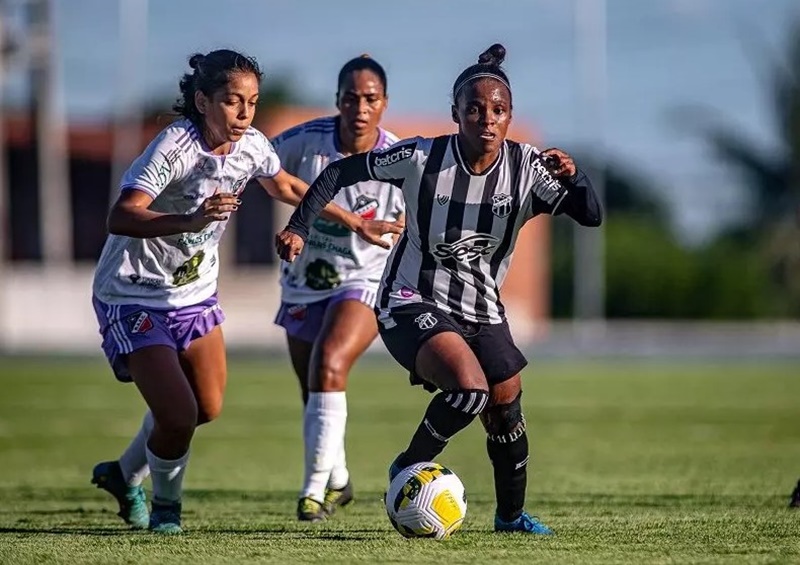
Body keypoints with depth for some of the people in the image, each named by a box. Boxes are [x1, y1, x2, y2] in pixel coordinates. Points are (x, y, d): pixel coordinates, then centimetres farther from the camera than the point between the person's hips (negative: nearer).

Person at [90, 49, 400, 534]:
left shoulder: (252, 146, -6)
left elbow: (288, 187, 17)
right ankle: (165, 503, 14)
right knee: (178, 416, -16)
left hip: (194, 293, 8)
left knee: (208, 408, 13)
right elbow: (120, 218, -41)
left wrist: (355, 223, 23)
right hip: (133, 297, -8)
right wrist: (192, 220, -55)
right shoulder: (175, 148, -28)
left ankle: (124, 474, 38)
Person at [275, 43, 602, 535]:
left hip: (483, 310, 5)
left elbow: (591, 215, -16)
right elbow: (342, 172, -7)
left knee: (507, 410, 9)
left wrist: (573, 177, -36)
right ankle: (411, 468, -3)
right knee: (470, 387, -28)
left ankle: (511, 514, 34)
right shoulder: (421, 158, -17)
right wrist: (299, 227, -15)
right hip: (413, 303, -5)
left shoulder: (527, 167, -10)